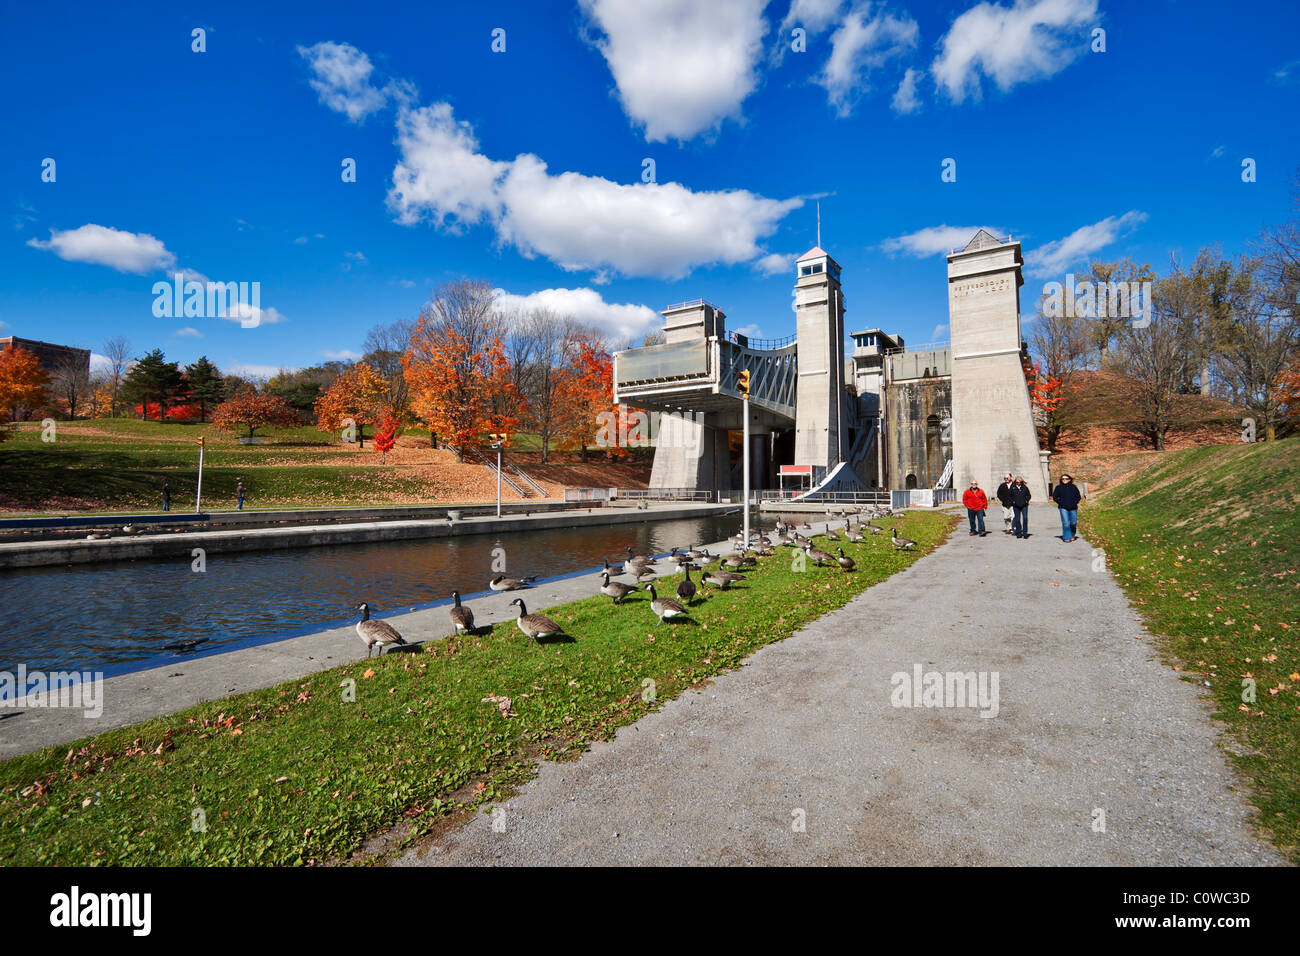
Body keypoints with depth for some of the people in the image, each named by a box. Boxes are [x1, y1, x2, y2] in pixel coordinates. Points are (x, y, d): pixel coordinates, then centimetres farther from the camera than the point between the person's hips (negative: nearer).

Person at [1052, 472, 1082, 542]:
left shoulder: (1073, 487, 7)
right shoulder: (1058, 487, 3)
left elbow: (1078, 496, 10)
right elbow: (1054, 497, 6)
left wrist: (1074, 503, -3)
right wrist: (1061, 503, -5)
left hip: (1073, 508, 2)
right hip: (1063, 508, -2)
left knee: (1073, 523, 7)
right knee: (1066, 523, -9)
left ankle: (1072, 535, 32)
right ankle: (1067, 538, -4)